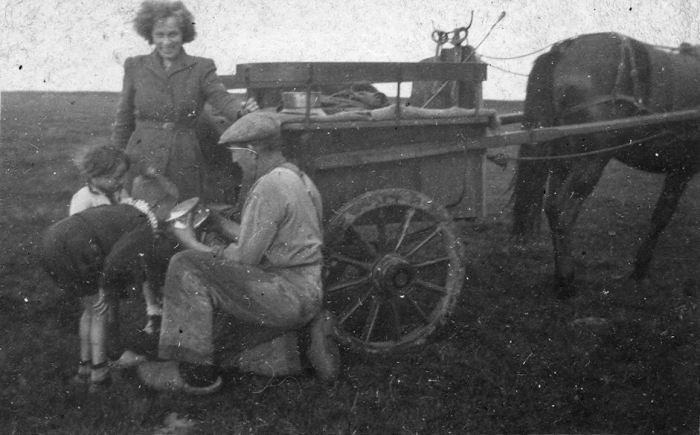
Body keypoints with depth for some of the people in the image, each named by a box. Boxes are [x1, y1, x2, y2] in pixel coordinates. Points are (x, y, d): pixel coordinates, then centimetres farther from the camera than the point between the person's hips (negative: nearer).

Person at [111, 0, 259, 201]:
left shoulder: (201, 68, 5)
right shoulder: (135, 66, 8)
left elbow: (221, 98, -11)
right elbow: (124, 120, 11)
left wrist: (242, 110, -34)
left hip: (184, 164, 0)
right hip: (142, 161, 0)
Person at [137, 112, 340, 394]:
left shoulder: (269, 186, -17)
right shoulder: (298, 178, 15)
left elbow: (244, 259, -17)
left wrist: (193, 245, -4)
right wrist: (218, 221, 18)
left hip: (287, 294, -10)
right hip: (307, 293, 10)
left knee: (186, 268, -13)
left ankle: (195, 372, -10)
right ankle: (311, 325, 14)